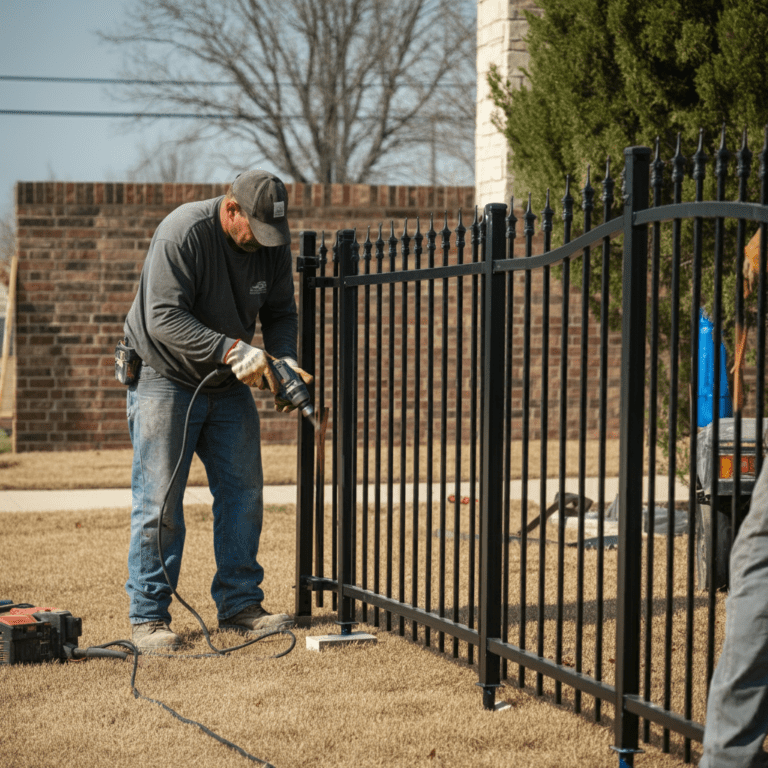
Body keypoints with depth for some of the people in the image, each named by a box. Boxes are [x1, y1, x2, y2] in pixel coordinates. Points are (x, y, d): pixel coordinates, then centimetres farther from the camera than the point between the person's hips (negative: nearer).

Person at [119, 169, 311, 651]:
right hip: (164, 378, -6)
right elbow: (163, 319, -29)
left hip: (229, 385, 6)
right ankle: (148, 616, -2)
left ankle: (240, 604, 12)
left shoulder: (273, 242, -4)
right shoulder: (182, 233, -24)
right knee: (159, 499, -8)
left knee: (244, 493, 3)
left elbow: (280, 313, 5)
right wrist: (232, 349, -36)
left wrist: (284, 359, -16)